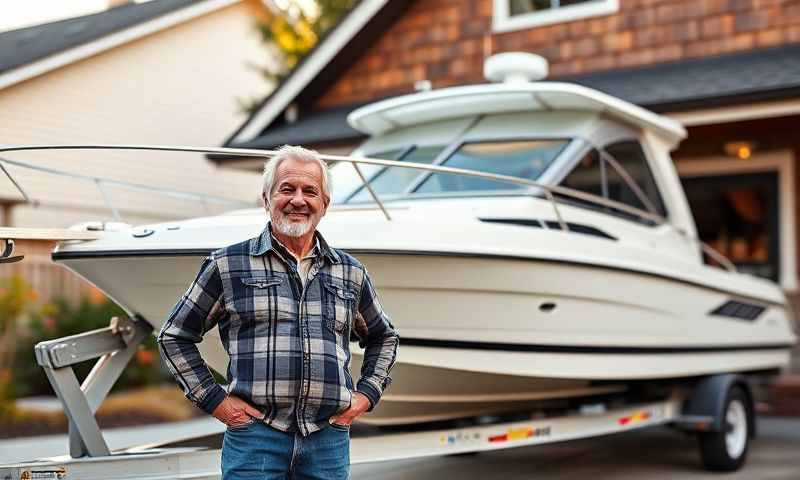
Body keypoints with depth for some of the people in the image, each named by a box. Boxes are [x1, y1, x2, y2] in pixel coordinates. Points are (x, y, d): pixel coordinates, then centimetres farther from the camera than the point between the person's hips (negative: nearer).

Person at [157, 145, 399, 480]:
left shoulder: (351, 272, 13)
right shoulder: (228, 265, 4)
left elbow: (383, 337, 27)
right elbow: (174, 336, 9)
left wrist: (366, 394, 13)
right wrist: (213, 400, 2)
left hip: (329, 440, 3)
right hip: (255, 437, -3)